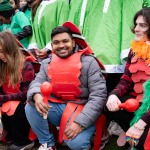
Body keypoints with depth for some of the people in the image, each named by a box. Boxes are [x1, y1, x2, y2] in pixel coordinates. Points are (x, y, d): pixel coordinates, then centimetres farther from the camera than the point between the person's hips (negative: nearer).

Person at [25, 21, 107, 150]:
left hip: (81, 111, -4)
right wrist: (36, 96, -32)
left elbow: (98, 95, -14)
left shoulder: (88, 62, -8)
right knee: (31, 107, -21)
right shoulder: (47, 64, 7)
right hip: (56, 108, 4)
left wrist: (80, 122, -25)